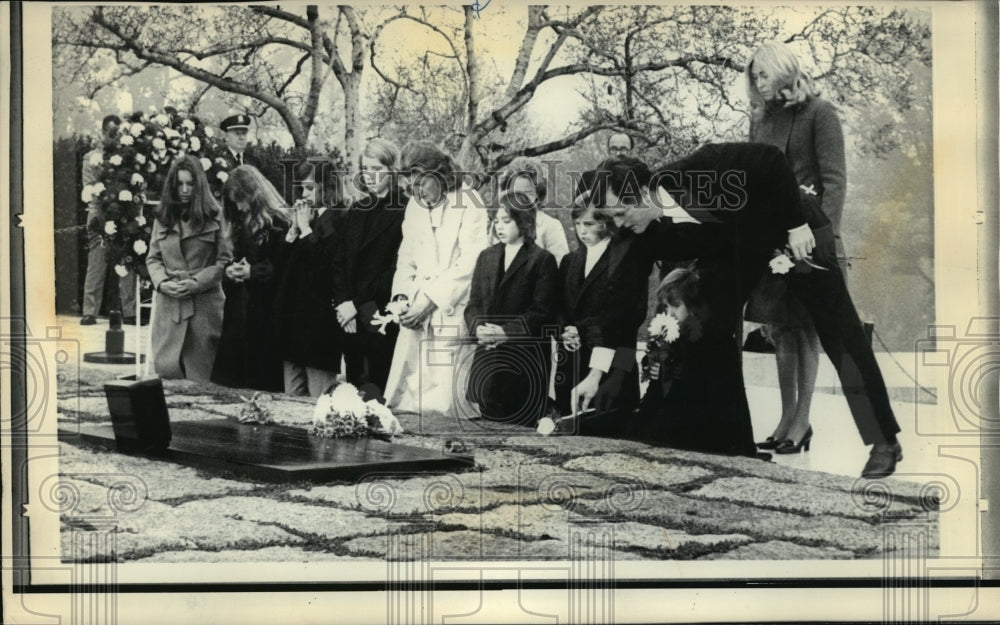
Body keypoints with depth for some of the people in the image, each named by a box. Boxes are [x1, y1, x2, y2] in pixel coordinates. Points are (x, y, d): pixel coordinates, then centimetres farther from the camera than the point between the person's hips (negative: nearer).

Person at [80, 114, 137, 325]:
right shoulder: (91, 158, 10)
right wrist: (95, 213, -12)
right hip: (101, 219, -1)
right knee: (96, 266, -2)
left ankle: (129, 312, 2)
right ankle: (90, 312, 0)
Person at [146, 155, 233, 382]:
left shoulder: (214, 217, 1)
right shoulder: (163, 218, 12)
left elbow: (225, 260, -2)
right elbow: (153, 258, 14)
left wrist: (197, 282, -13)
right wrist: (162, 282, -6)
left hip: (205, 305, -3)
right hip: (169, 304, 3)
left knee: (202, 376, -1)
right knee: (167, 372, 1)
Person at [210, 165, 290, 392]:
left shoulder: (279, 224, -8)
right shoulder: (243, 226, 17)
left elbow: (287, 269, -15)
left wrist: (252, 272, -20)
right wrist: (230, 271, 2)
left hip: (265, 316, -8)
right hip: (238, 316, 8)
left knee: (262, 386, -4)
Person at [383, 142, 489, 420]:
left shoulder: (469, 204, -6)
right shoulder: (414, 206, 14)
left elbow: (469, 265, -12)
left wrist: (429, 302, -16)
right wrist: (401, 298, 1)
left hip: (453, 313, -6)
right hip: (417, 315, 6)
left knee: (445, 400, -10)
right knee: (402, 400, 2)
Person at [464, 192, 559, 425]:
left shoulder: (542, 260, -2)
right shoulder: (486, 256, 15)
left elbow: (541, 311, -9)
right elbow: (473, 303, 12)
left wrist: (506, 331, -18)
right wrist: (479, 327, -9)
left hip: (524, 357, -5)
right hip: (486, 356, 5)